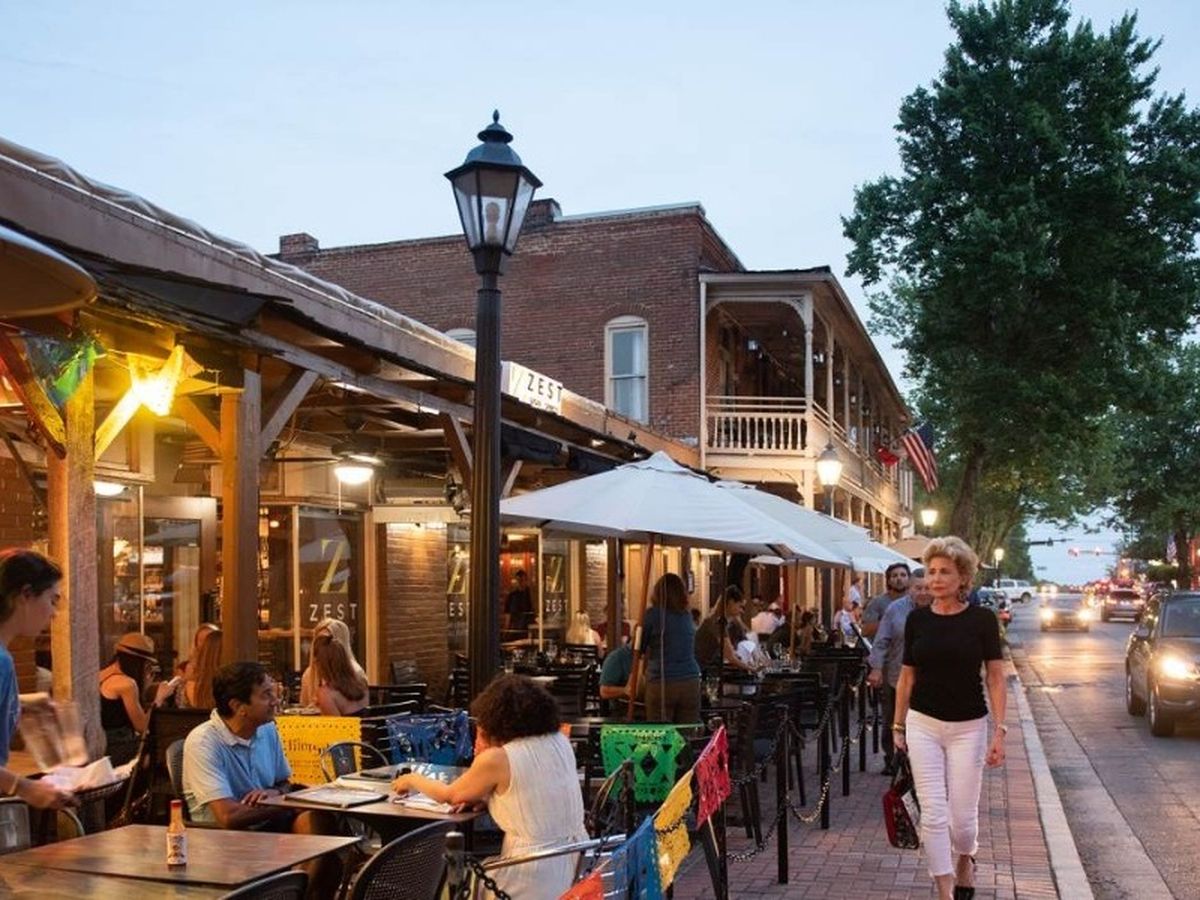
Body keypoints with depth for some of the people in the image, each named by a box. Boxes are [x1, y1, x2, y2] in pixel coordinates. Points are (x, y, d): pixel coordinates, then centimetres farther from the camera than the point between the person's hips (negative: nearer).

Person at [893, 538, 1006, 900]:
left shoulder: (982, 620, -6)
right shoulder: (917, 619, 1)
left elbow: (996, 678, -4)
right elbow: (907, 676, 8)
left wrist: (1000, 730, -11)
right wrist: (898, 726, 8)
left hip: (968, 727, -2)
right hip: (923, 724, 2)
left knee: (962, 815, 4)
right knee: (933, 814, -2)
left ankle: (965, 860, 37)